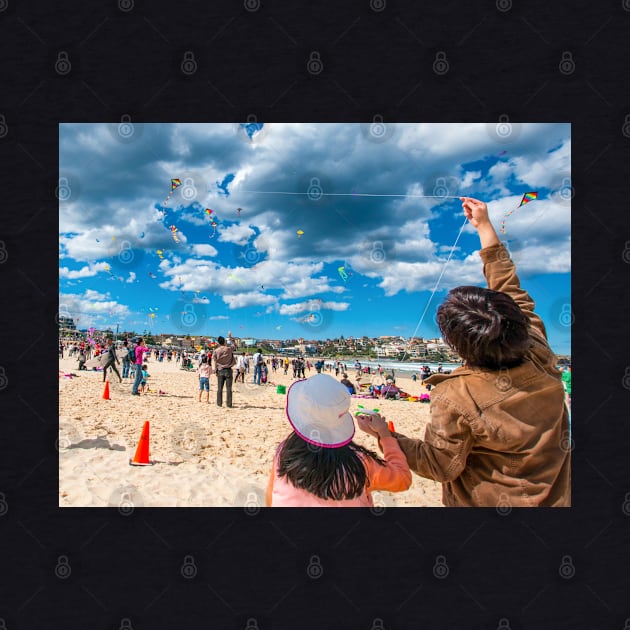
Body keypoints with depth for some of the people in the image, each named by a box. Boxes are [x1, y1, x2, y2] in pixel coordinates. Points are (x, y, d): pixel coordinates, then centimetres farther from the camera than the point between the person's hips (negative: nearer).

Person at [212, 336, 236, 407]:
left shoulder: (216, 351, -2)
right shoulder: (229, 349, -3)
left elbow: (214, 361, -4)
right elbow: (234, 345, 18)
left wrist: (215, 370, 2)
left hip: (220, 371, 1)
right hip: (228, 370, -1)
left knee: (219, 388, 7)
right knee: (229, 388, 1)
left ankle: (219, 403, 9)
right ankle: (229, 404, 2)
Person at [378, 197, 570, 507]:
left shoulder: (456, 398, -35)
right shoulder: (540, 359, -21)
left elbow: (440, 466, -21)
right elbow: (511, 292, -8)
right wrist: (485, 227, -1)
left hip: (491, 502, -4)